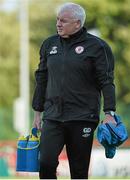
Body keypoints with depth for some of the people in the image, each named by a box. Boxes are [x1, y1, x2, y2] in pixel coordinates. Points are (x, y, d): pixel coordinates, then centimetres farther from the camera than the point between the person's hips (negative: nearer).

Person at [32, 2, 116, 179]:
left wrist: (109, 113, -14)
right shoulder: (49, 44, 12)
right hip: (53, 116, 3)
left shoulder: (96, 46, -2)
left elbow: (107, 82, -5)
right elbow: (42, 79, 18)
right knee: (46, 163, -13)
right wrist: (38, 112, 17)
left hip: (83, 118, -3)